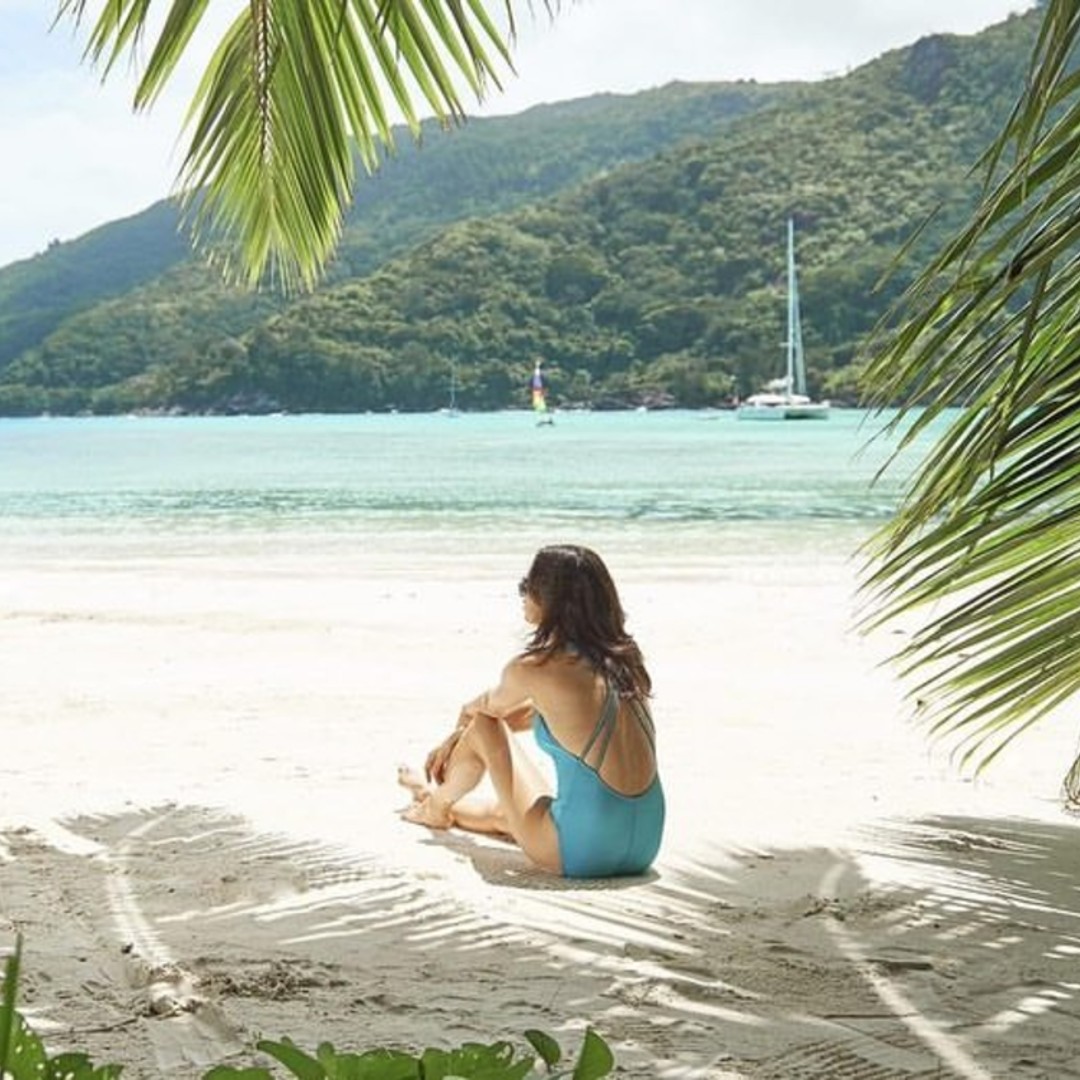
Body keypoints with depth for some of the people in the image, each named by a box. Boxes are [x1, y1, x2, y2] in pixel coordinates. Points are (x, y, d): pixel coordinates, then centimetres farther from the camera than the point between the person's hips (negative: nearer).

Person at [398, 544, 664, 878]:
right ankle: (440, 796, 63)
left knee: (482, 728, 12)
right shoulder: (621, 658, 7)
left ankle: (437, 806, 39)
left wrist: (464, 721, 34)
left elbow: (488, 708, 10)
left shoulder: (533, 670, -13)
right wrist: (456, 739, 30)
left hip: (580, 853, -6)